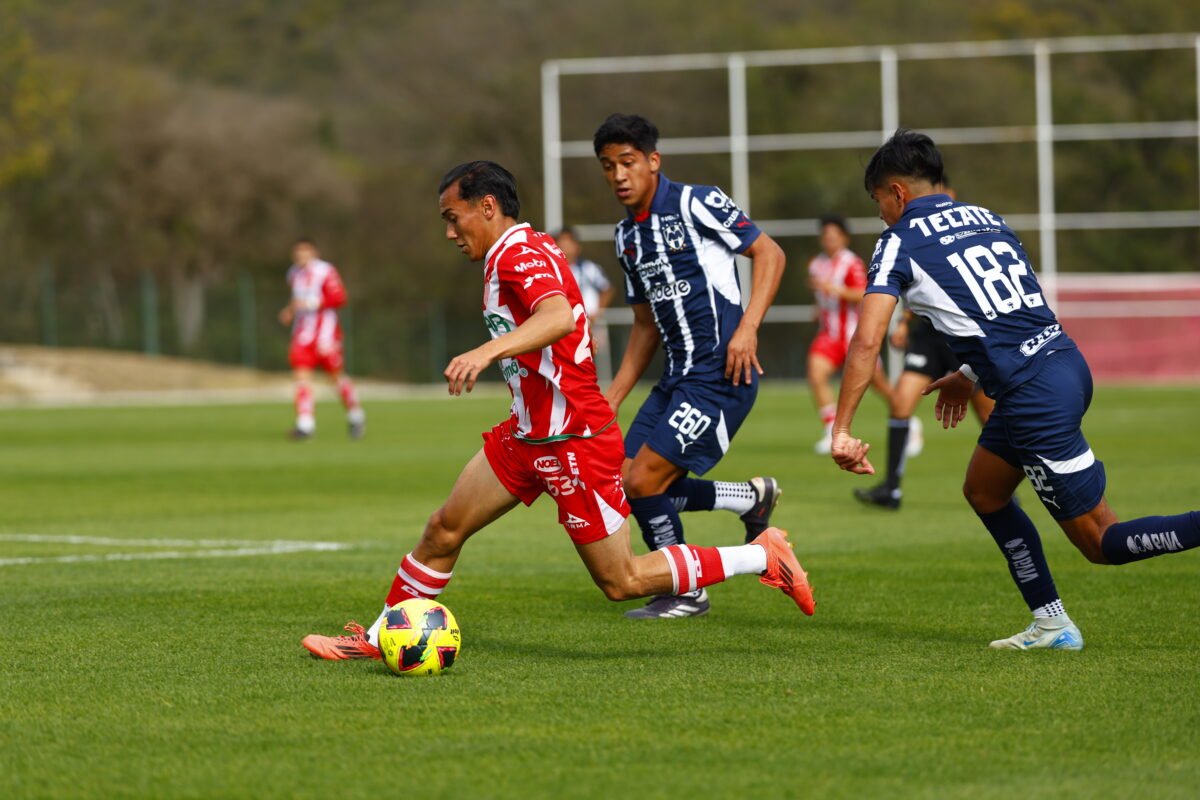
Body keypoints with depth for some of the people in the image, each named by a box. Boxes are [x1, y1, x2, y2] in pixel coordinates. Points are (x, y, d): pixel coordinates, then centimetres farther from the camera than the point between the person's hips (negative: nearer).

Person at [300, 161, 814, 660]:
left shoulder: (519, 255, -20)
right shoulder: (516, 253, 11)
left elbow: (560, 318, -40)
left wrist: (488, 351, -53)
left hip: (573, 443, -10)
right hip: (529, 434, 10)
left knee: (621, 582, -2)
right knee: (444, 531, 8)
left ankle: (763, 556, 6)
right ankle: (377, 639, 18)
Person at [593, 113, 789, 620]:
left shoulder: (695, 204, -9)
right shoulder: (627, 236, 14)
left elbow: (768, 253, -8)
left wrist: (747, 328, -19)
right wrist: (613, 398, 16)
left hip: (721, 374, -8)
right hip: (677, 377, 8)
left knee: (644, 482, -13)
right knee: (625, 487, 4)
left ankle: (684, 593, 6)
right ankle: (752, 498, 18)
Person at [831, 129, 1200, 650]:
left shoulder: (900, 241, -3)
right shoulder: (984, 218, 18)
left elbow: (867, 340, -12)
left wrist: (841, 431, -9)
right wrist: (970, 376, 34)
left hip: (1034, 396, -8)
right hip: (1065, 361, 8)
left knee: (1101, 542, 0)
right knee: (983, 491, 25)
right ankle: (1051, 626, 23)